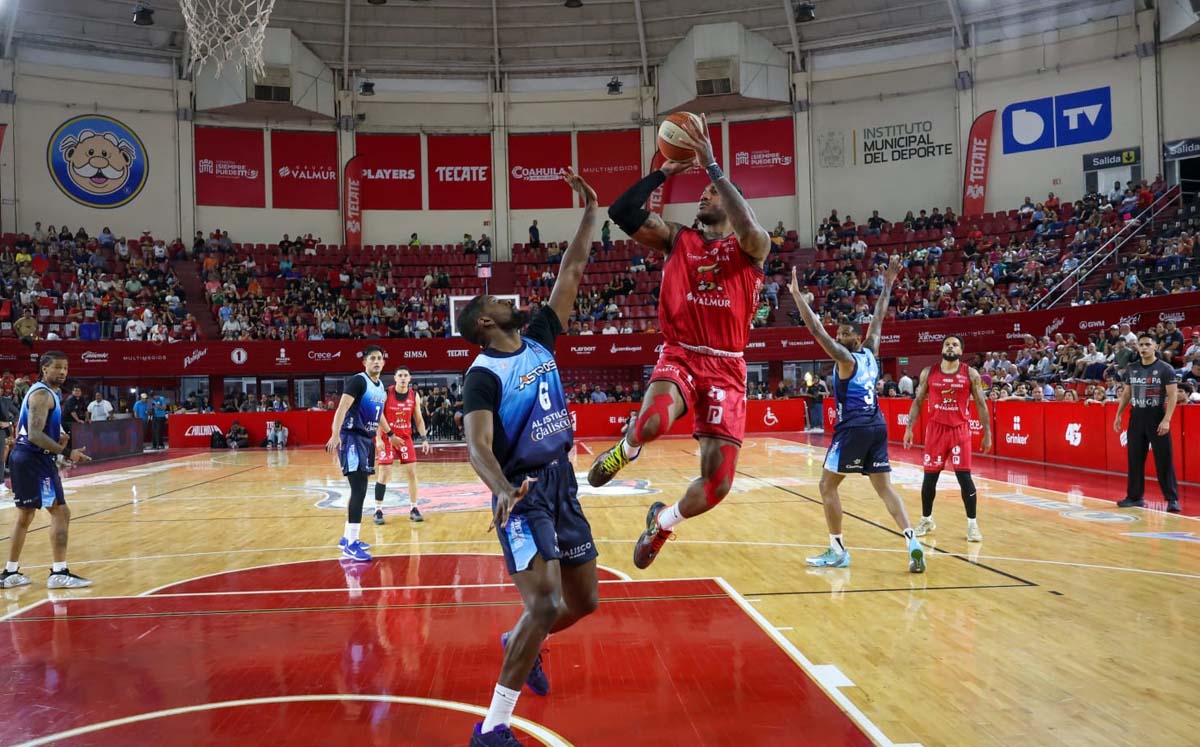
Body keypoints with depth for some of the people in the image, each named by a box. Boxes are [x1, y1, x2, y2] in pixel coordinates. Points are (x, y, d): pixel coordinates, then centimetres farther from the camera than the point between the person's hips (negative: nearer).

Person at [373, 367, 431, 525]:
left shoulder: (414, 395, -2)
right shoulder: (386, 393, -13)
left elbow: (418, 419, 6)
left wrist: (424, 438, -2)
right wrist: (378, 439, -18)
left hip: (405, 437, 3)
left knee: (412, 472, 0)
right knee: (384, 473, -6)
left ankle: (413, 508, 9)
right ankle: (378, 510, 4)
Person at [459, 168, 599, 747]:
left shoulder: (539, 339, 6)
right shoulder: (484, 374, -13)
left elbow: (571, 276, 10)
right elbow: (478, 445, -25)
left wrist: (589, 212, 9)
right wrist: (502, 490, -44)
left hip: (563, 483, 7)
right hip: (523, 492, -7)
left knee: (584, 601, 14)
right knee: (546, 603, -20)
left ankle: (521, 645, 42)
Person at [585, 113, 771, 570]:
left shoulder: (752, 248, 3)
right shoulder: (677, 239, 10)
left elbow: (748, 228, -23)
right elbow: (621, 213, -1)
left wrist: (711, 166, -21)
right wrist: (664, 173, -2)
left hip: (727, 367, 0)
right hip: (679, 356, 0)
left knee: (717, 484, -6)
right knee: (653, 422, -36)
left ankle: (663, 523, 26)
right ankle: (625, 449, 3)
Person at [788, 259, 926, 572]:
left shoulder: (846, 358, -6)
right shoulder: (870, 352, 12)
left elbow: (816, 330, -14)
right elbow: (878, 319, 25)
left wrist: (797, 295, -15)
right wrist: (887, 285, 32)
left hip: (853, 428, -7)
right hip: (877, 426, 7)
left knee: (828, 486, 4)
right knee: (885, 488, 6)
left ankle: (838, 551, 6)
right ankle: (914, 545, -9)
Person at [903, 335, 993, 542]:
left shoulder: (971, 374, -1)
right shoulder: (928, 373, 3)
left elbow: (981, 404, 2)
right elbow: (918, 401, 8)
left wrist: (987, 433, -1)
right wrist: (909, 428, 0)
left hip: (960, 430, -2)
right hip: (935, 429, 2)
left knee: (964, 476, -7)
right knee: (930, 476, 7)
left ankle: (972, 523, 3)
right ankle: (926, 519, 23)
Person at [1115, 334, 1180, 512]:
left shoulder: (1165, 369, -7)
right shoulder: (1131, 368, 7)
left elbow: (1173, 395, -10)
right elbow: (1126, 393, 16)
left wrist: (1166, 420, -18)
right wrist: (1118, 415, 9)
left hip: (1157, 418, -5)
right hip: (1136, 418, 5)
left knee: (1164, 460, -4)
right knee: (1134, 459, 8)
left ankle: (1172, 499, 1)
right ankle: (1135, 496, 16)